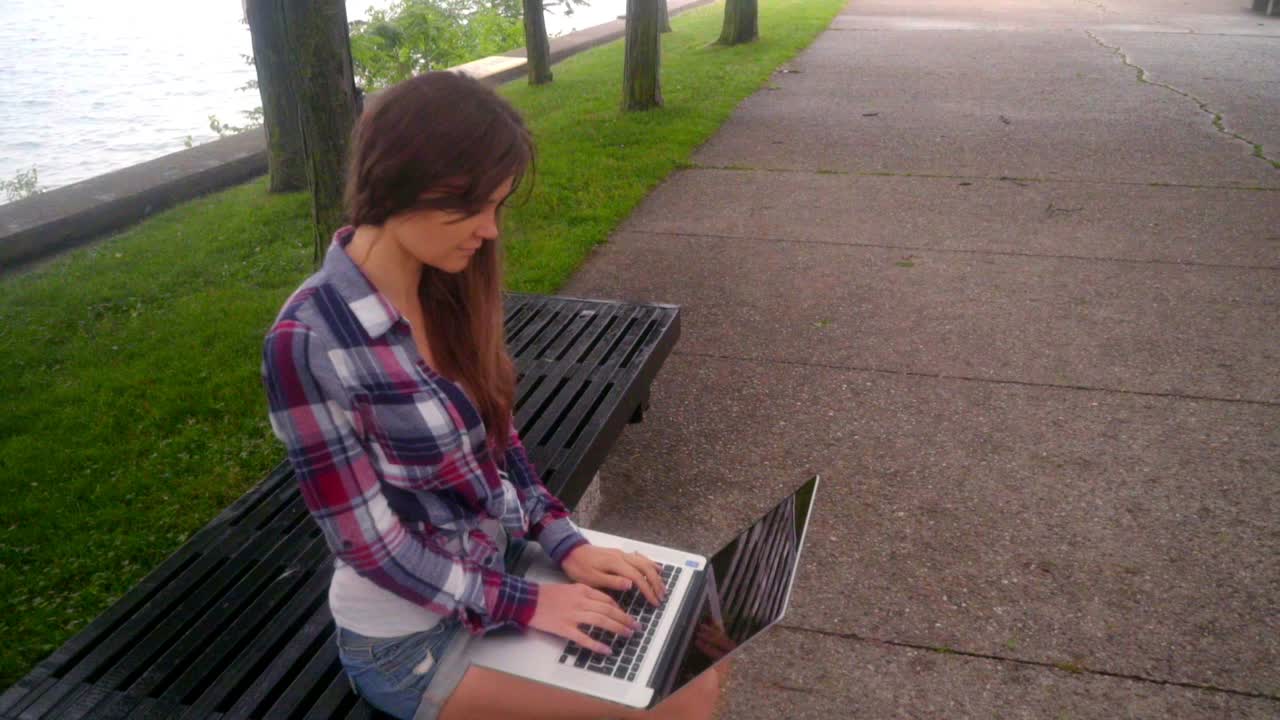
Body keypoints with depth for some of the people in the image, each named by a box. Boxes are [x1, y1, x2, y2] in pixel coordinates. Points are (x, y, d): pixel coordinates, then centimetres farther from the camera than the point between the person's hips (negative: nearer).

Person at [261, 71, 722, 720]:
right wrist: (524, 605, -16)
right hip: (409, 635, -6)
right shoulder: (308, 342, -26)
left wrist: (566, 545, -4)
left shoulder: (446, 288, -5)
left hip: (506, 561, 6)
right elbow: (369, 543, -21)